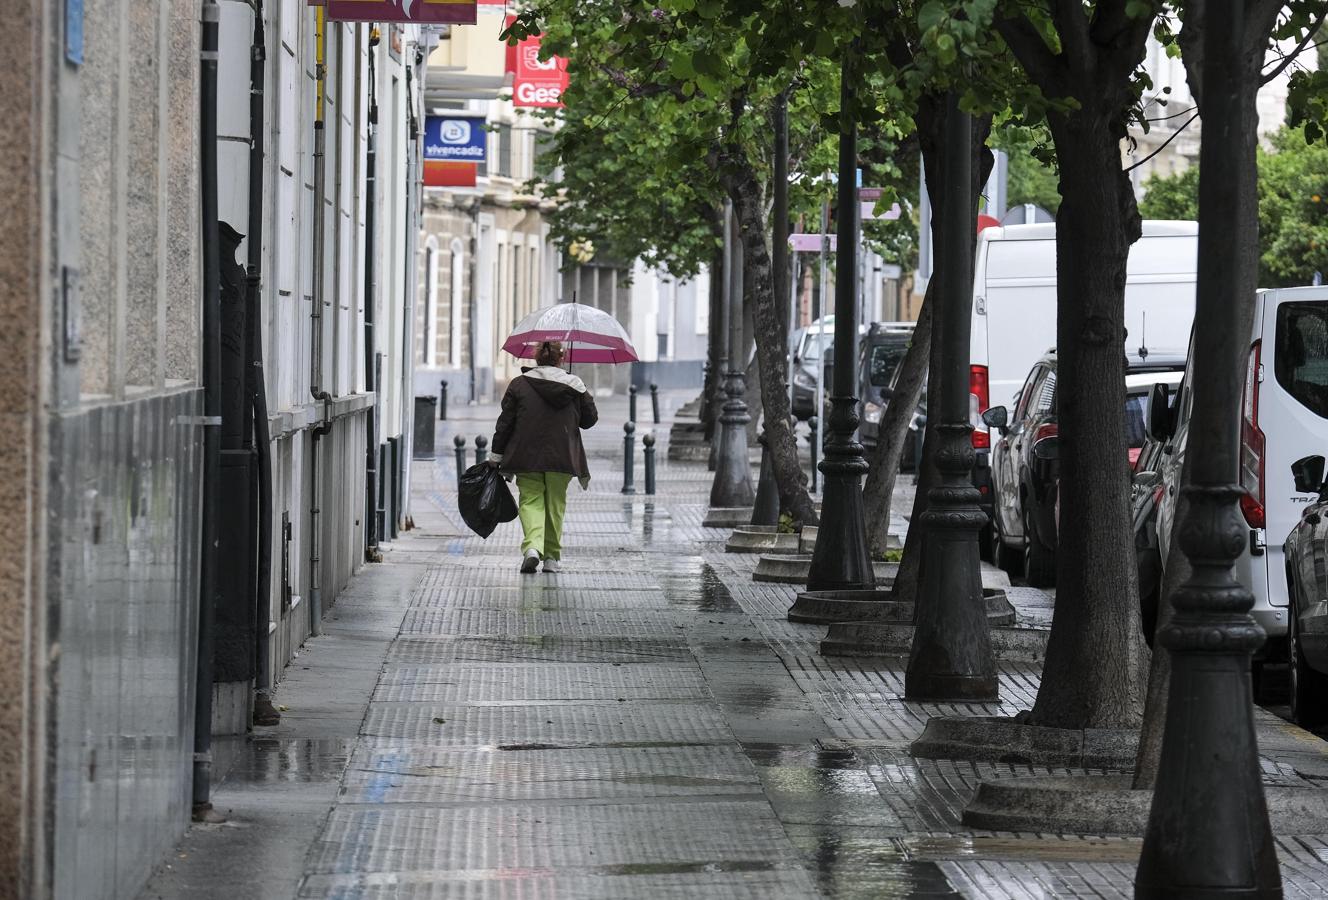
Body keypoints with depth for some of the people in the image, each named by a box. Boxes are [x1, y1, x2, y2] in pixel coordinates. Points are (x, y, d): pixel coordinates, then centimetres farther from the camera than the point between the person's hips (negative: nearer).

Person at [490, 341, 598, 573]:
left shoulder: (519, 384, -2)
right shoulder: (574, 385, 0)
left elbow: (505, 422, -1)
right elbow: (590, 418, 8)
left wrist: (496, 455, 5)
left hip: (527, 456, -1)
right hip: (562, 457, 1)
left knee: (531, 500, 3)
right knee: (555, 504, 13)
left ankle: (532, 547, -21)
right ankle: (551, 557, 16)